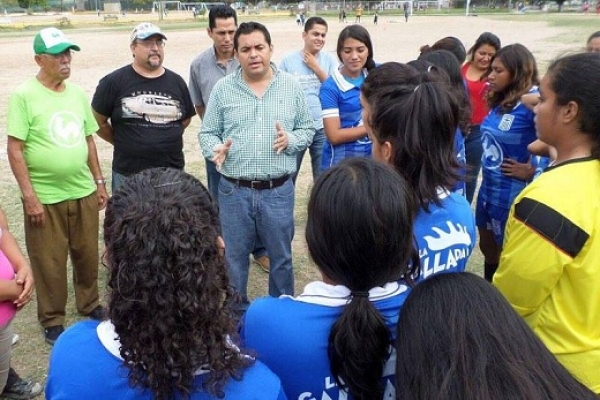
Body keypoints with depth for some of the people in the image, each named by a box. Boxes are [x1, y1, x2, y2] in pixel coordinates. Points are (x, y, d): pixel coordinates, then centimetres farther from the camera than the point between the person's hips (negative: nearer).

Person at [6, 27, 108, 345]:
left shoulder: (78, 93, 7)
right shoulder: (23, 96, -10)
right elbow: (14, 150, -12)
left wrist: (99, 182, 12)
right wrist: (29, 196, -15)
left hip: (83, 193, 5)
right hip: (45, 198, -4)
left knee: (87, 256, 16)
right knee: (50, 264, 8)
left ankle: (90, 304, 37)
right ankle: (52, 321, 26)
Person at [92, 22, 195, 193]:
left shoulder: (176, 82, 5)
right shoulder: (114, 82, -6)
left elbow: (185, 119, 17)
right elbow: (98, 121, 2)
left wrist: (166, 139, 9)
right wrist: (122, 143, 6)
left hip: (173, 173, 3)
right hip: (128, 175, -3)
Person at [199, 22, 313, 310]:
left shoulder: (292, 87, 2)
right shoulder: (223, 88, 0)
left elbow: (308, 129, 7)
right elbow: (207, 132, 4)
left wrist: (290, 140, -15)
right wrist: (216, 149, -18)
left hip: (278, 191, 1)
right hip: (234, 191, 0)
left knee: (281, 257, 15)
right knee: (234, 258, 13)